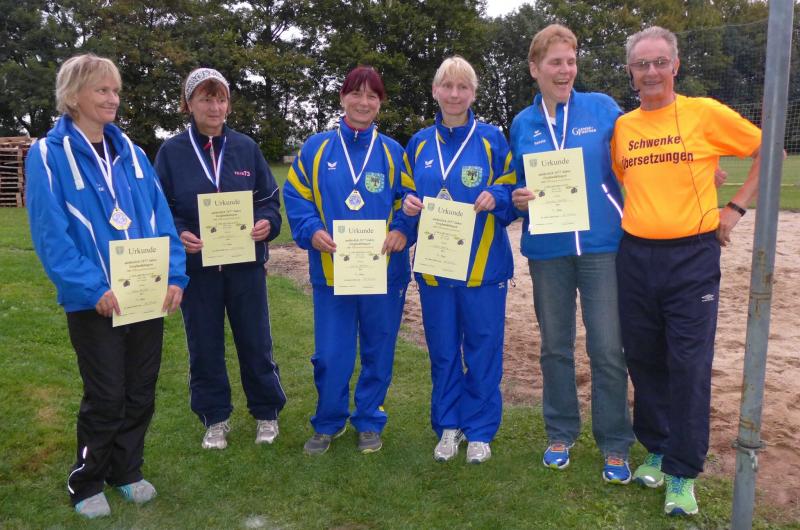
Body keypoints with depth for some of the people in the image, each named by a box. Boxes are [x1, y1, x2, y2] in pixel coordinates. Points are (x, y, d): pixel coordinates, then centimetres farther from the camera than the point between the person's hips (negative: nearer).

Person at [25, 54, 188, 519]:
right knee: (106, 396, 5)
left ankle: (127, 470, 33)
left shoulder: (129, 150, 8)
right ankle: (86, 482, 27)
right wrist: (91, 288, -22)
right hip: (95, 301, -5)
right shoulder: (48, 156, -7)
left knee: (141, 391, 13)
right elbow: (51, 235, -14)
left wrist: (174, 276, -5)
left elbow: (161, 219, 5)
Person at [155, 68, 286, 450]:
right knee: (204, 345, 10)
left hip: (246, 263, 1)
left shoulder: (246, 147, 4)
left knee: (256, 342, 9)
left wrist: (267, 223, -15)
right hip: (196, 265, 0)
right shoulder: (171, 152, 0)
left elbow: (269, 199, 6)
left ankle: (266, 413, 28)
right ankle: (215, 418, 28)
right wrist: (178, 234, -19)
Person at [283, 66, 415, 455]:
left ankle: (369, 422, 29)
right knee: (329, 356, 5)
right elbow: (296, 197, 5)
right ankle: (328, 424, 27)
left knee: (378, 353, 10)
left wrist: (402, 230, -12)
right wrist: (311, 231, -12)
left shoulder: (393, 152, 5)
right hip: (331, 271, 0)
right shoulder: (315, 148, 5)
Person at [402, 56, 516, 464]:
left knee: (483, 350, 4)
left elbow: (514, 192, 2)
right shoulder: (420, 143, 9)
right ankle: (448, 426, 27)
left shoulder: (492, 140, 0)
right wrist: (407, 204, -6)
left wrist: (496, 197, -19)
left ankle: (480, 430, 21)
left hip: (483, 265, -3)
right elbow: (407, 194, 17)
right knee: (442, 349, 11)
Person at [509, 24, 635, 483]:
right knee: (555, 347, 12)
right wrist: (519, 200, -7)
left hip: (601, 243, -2)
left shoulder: (603, 109, 1)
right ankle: (561, 433, 29)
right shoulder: (522, 125, 7)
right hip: (548, 249, 2)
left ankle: (615, 445, 16)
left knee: (608, 349, -1)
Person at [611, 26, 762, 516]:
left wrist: (736, 208, 0)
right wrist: (632, 215, 8)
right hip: (635, 255, 4)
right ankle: (657, 449, 29)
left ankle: (683, 473, 12)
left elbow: (768, 150, 6)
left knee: (689, 365, -2)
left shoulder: (705, 113, -3)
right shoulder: (622, 126, 7)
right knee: (644, 360, 11)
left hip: (692, 255, -3)